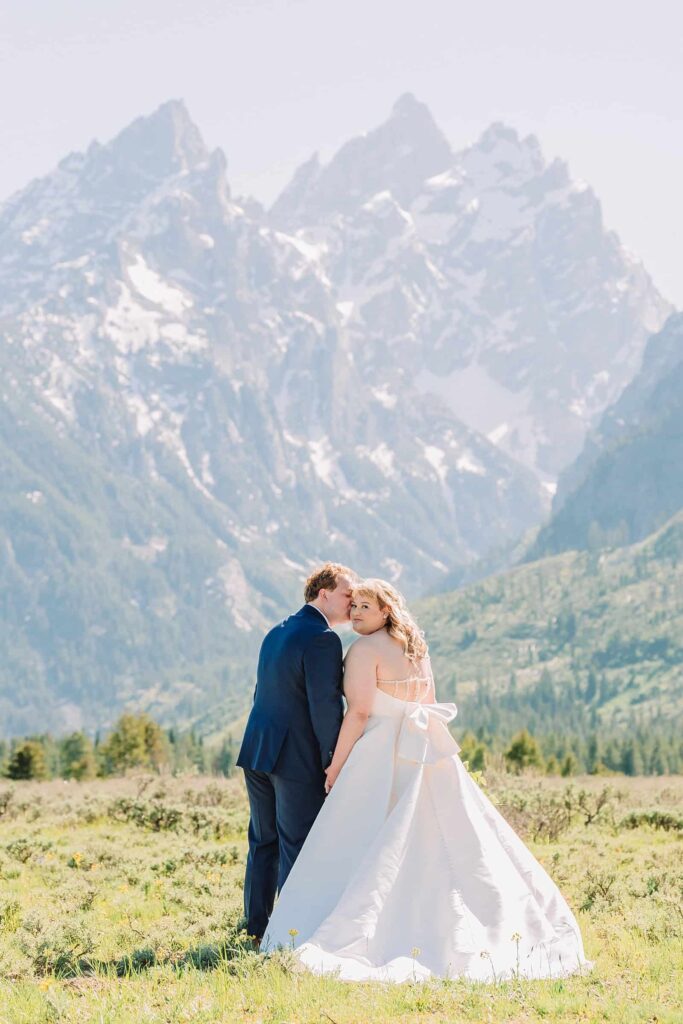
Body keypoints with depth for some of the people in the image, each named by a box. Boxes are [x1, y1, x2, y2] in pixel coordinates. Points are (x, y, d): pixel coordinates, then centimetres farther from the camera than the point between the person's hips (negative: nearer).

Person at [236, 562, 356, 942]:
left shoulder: (277, 633, 14)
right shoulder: (323, 638, -14)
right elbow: (326, 704, -18)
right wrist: (333, 762, -12)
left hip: (258, 752, 8)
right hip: (299, 758, -8)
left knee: (264, 842, 14)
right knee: (298, 846, -1)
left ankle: (257, 926, 19)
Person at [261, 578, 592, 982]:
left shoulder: (366, 649, -8)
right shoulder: (416, 647, 16)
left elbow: (360, 711, -14)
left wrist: (336, 765, -10)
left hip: (381, 759, -8)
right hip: (427, 754, 8)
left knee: (359, 854, -5)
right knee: (454, 844, 8)